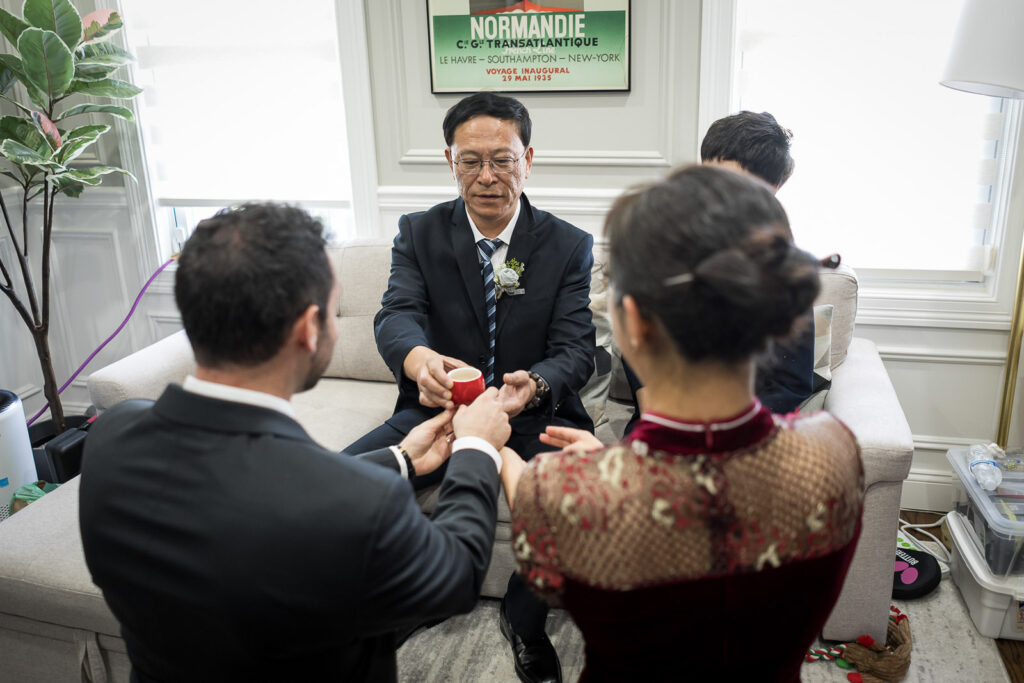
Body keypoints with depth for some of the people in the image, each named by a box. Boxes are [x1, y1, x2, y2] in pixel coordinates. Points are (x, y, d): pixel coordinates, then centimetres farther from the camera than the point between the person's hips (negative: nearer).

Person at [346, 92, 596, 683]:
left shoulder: (570, 246, -1)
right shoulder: (419, 233, 1)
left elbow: (577, 349, -9)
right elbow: (397, 313, -16)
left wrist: (534, 385, -34)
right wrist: (420, 361, -42)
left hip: (535, 414, 0)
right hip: (441, 408, 1)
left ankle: (524, 620, 2)